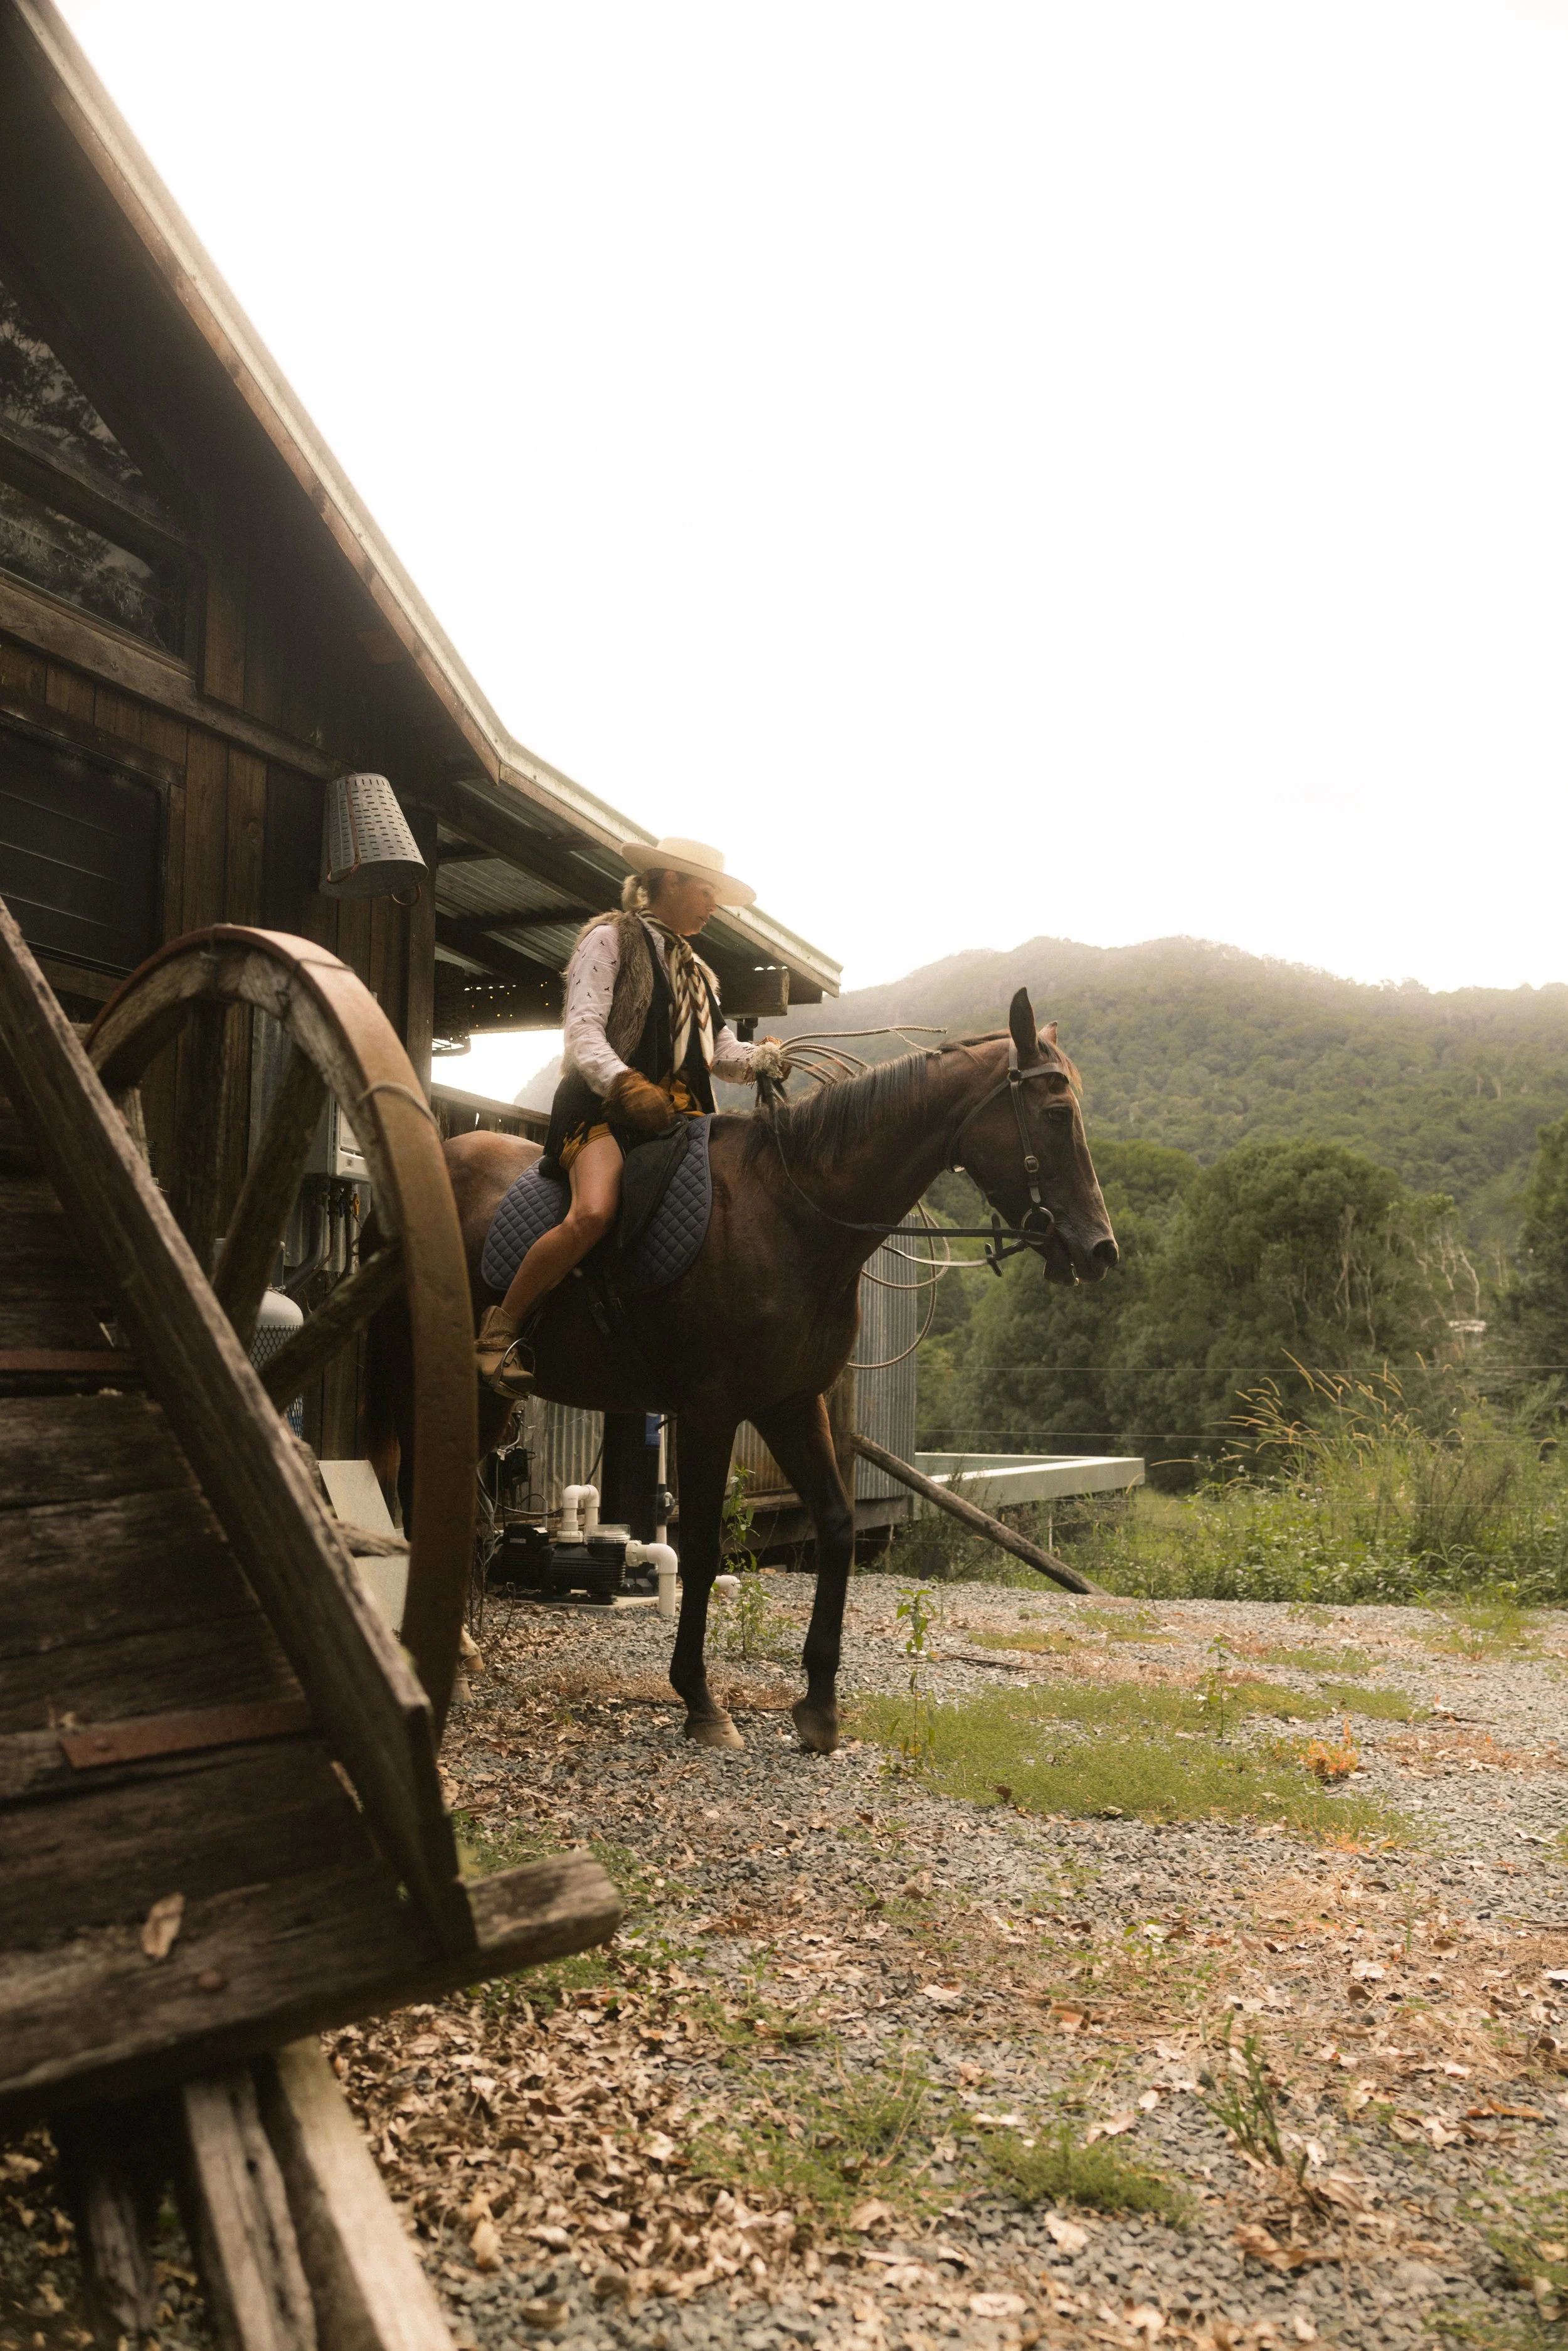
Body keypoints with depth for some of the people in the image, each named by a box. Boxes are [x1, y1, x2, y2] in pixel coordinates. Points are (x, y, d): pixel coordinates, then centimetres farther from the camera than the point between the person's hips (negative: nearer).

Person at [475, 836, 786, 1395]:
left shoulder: (694, 970, 28)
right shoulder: (610, 939, 6)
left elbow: (723, 1053, 20)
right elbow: (582, 1030, -8)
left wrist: (763, 1058, -4)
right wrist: (627, 1083, -27)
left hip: (680, 1111, 7)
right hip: (606, 1103, -7)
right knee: (594, 1212, -32)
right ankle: (501, 1329, -16)